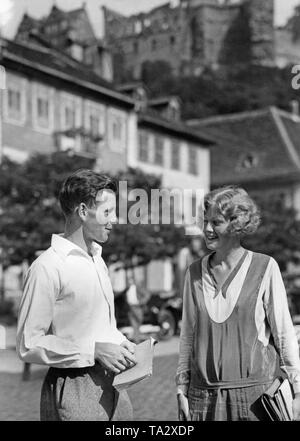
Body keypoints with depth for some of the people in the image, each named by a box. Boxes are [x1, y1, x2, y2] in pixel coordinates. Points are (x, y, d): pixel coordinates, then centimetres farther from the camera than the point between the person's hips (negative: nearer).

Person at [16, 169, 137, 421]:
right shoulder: (48, 267, -14)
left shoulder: (98, 260, 14)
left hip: (112, 386, 8)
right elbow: (29, 345, -16)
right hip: (74, 389, -8)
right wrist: (94, 350, -19)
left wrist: (121, 344, 4)